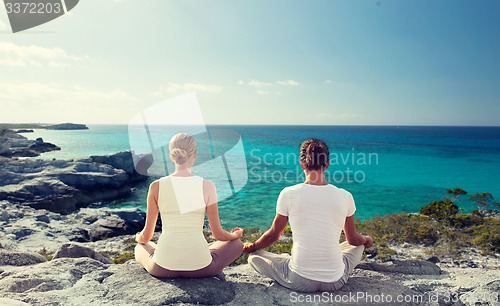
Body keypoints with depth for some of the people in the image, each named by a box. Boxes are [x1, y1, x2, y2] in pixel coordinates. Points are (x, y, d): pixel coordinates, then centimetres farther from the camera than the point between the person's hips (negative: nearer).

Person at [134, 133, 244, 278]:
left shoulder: (156, 186, -5)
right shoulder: (207, 186, -8)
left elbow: (146, 236, 3)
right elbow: (218, 234, -1)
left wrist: (139, 238, 28)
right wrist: (236, 234, 21)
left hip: (163, 268, 2)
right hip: (200, 268, -2)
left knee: (140, 248, 36)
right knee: (237, 243, 25)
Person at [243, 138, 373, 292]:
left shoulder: (289, 194, -10)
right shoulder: (345, 197, -5)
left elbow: (273, 235, 3)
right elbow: (353, 239, 11)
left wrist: (251, 247, 25)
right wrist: (366, 240, 36)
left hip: (299, 282, -2)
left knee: (254, 256, 18)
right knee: (358, 246, 32)